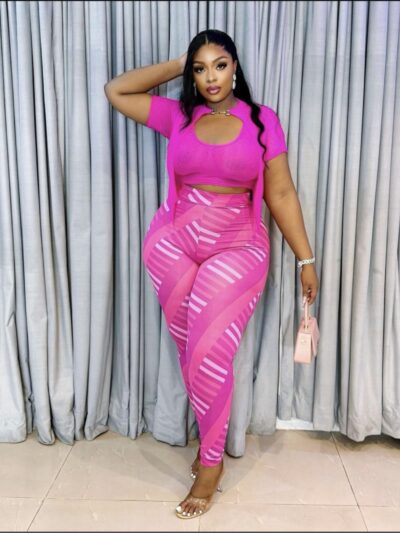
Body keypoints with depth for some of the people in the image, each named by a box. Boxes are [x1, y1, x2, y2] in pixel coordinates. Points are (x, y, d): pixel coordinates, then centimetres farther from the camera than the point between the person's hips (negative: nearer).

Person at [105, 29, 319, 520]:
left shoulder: (262, 120, 1)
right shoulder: (177, 116, 6)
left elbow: (281, 194, 0)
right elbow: (115, 91, 10)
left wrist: (306, 260, -1)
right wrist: (176, 66, 8)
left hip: (237, 249, -2)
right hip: (173, 244, 3)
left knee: (211, 355, -7)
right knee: (191, 352, 7)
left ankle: (210, 461, 13)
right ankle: (211, 436, 29)